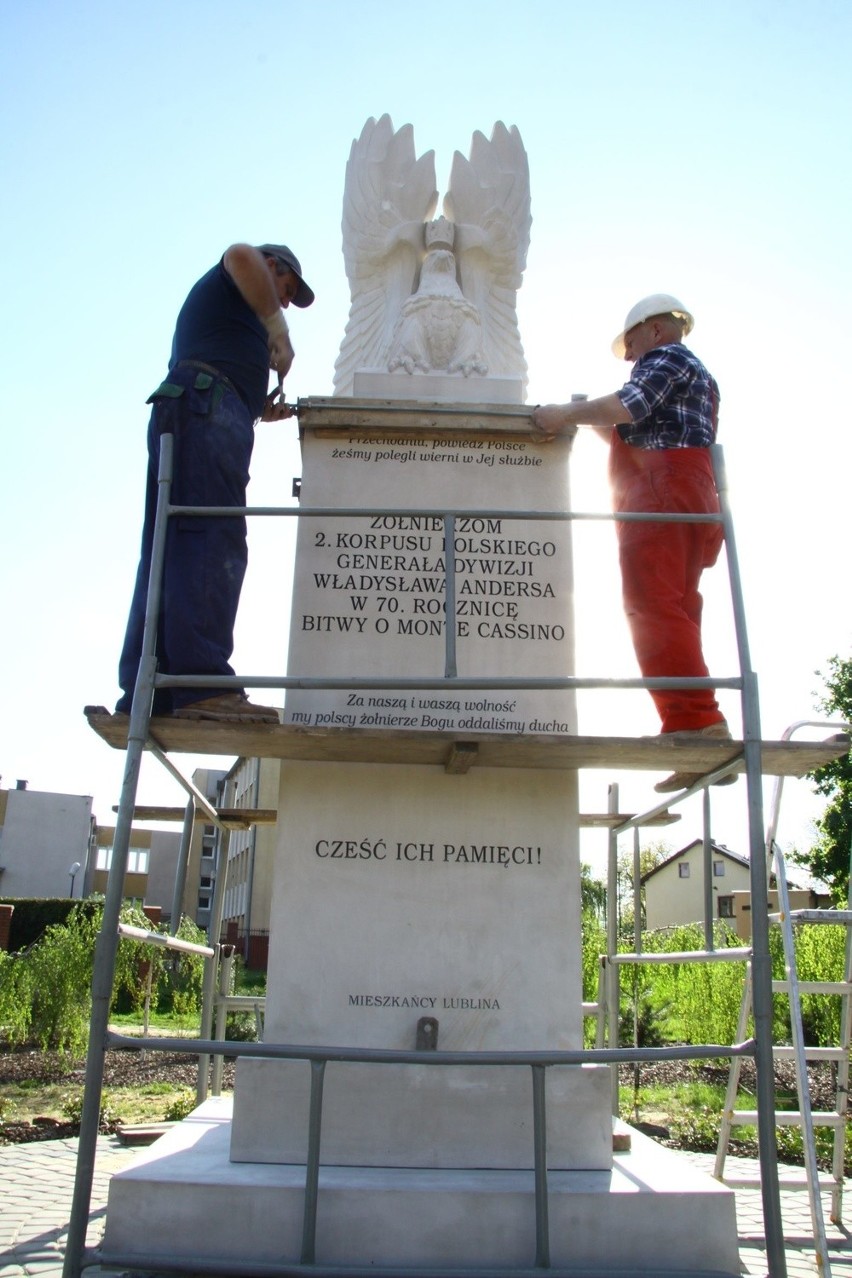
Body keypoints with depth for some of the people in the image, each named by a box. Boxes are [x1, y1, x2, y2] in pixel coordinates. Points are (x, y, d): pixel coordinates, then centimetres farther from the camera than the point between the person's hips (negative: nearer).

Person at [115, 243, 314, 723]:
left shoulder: (226, 304, 40)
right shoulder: (231, 280, 17)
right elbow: (241, 255, -10)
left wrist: (260, 409, 23)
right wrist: (279, 331, -4)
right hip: (208, 403, -9)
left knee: (171, 552, -4)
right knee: (213, 543, -21)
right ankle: (202, 686, -32)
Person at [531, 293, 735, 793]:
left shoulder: (665, 358, 3)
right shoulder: (695, 373, 33)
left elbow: (627, 405, -16)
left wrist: (567, 413, -6)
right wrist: (590, 420, 22)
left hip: (661, 494, -10)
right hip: (690, 496, 10)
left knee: (654, 608, -18)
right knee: (674, 613, 4)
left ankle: (696, 722, -27)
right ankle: (704, 734, 0)